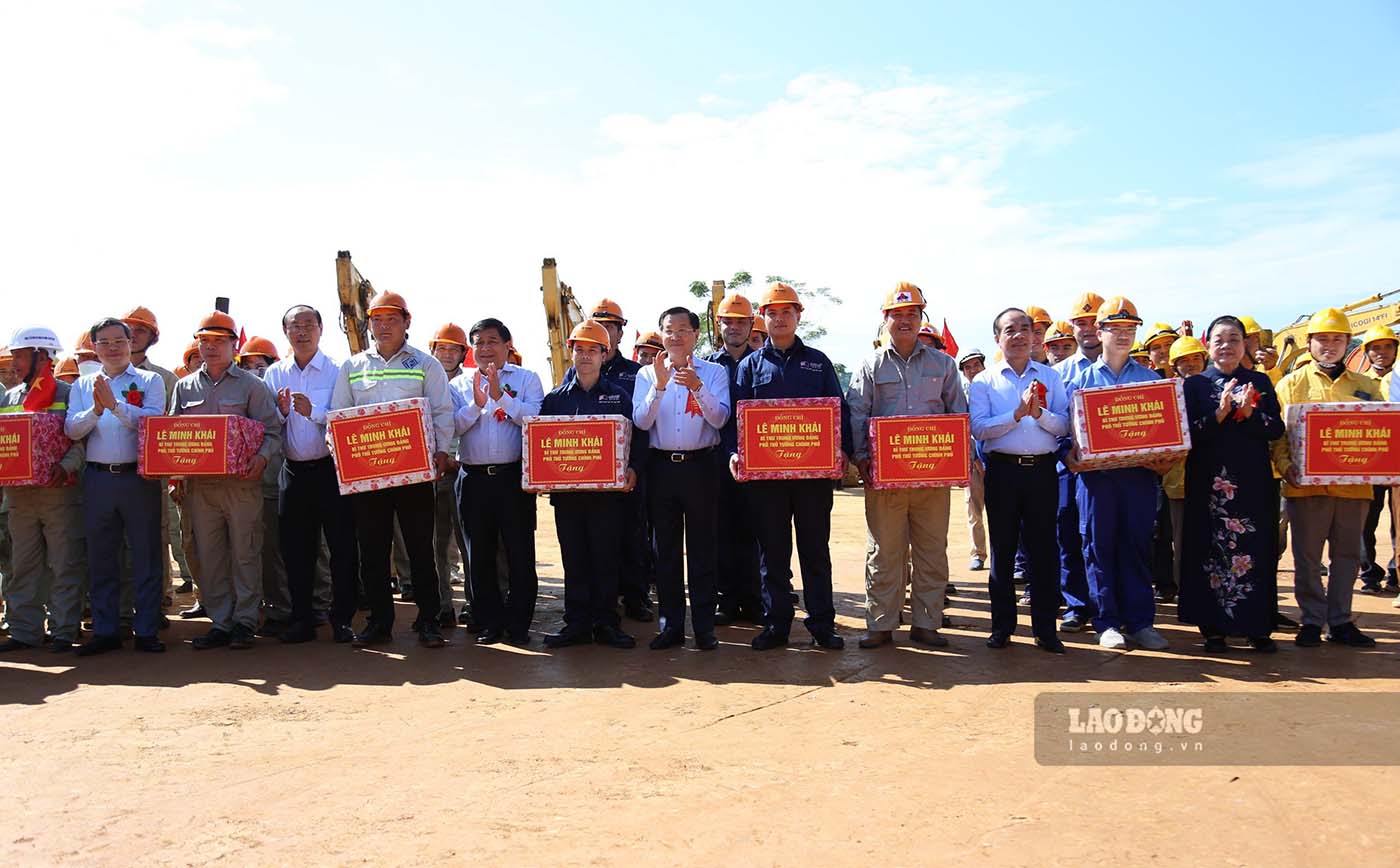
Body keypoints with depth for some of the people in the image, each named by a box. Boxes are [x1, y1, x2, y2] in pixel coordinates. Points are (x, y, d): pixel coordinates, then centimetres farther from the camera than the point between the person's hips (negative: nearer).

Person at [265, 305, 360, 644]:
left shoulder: (337, 370, -1)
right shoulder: (274, 374, 10)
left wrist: (313, 412, -21)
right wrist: (281, 411, -10)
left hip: (331, 468, -4)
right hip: (293, 472, 4)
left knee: (342, 546, -1)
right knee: (295, 549, 8)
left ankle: (342, 619, 9)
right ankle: (302, 619, 19)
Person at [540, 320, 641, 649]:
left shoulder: (619, 396, 7)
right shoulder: (554, 398, 12)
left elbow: (637, 436, 3)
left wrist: (632, 468, -13)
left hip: (607, 490, -2)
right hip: (566, 490, 2)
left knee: (607, 557, 1)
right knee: (573, 558, 6)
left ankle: (606, 622, 10)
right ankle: (577, 623, 13)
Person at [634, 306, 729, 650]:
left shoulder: (714, 372, 4)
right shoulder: (647, 374, 8)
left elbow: (719, 419, -8)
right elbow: (641, 421, -3)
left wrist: (697, 387, -22)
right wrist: (659, 386, -16)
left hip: (700, 465, -2)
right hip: (661, 467, 2)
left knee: (703, 548, 2)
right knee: (665, 548, 7)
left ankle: (704, 627, 10)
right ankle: (670, 625, 16)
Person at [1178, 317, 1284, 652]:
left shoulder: (1260, 382, 11)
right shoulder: (1195, 384, 4)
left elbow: (1276, 429, 3)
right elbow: (1188, 432, -4)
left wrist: (1249, 413, -14)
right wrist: (1220, 413, -18)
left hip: (1254, 481, 2)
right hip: (1209, 482, -2)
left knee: (1257, 551, 2)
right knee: (1210, 551, 0)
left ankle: (1258, 627, 13)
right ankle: (1213, 627, 9)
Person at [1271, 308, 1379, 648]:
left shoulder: (1365, 386, 13)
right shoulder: (1292, 383, 5)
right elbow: (1277, 432, -1)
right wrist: (1285, 465, -16)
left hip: (1354, 485, 3)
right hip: (1307, 484, -3)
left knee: (1347, 555, 8)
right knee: (1307, 556, 3)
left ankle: (1340, 621, 18)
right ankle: (1312, 620, 12)